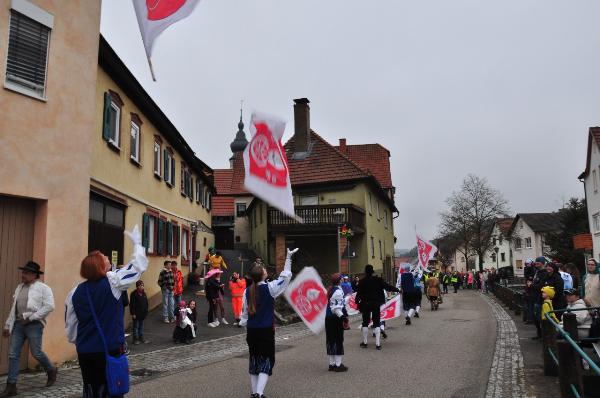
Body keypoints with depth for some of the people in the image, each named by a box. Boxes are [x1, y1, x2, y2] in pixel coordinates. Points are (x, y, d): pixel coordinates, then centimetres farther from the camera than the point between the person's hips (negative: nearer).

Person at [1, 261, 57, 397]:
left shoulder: (43, 288, -6)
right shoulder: (19, 287, 15)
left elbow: (49, 306, -15)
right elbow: (14, 307, 18)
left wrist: (31, 317, -16)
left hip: (34, 325, -6)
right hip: (18, 324, 6)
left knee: (36, 353, -1)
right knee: (13, 354, 2)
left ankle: (51, 371, 25)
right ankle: (11, 386, 8)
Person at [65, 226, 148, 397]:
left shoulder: (76, 292, 1)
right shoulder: (112, 282, -14)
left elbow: (70, 325, 7)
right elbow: (139, 266, -6)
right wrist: (137, 243, 7)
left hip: (85, 351, 5)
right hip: (110, 349, -5)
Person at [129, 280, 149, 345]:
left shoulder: (144, 293, 7)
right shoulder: (134, 294, -13)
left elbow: (146, 303, 13)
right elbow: (132, 305, -14)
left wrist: (146, 312, 11)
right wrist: (133, 313, -15)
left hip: (142, 313, 6)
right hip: (136, 314, -6)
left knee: (141, 326, 14)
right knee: (136, 326, 4)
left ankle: (141, 338, 23)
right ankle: (135, 339, 12)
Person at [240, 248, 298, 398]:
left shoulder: (247, 291, 1)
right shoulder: (269, 288, -12)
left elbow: (244, 312, 7)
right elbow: (286, 276, -5)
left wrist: (244, 325, 19)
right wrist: (288, 258, -2)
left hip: (251, 330, 5)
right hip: (266, 330, -5)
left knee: (254, 360, 16)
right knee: (267, 360, 3)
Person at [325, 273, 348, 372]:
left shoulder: (331, 290, 13)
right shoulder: (338, 291, -16)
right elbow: (336, 308, -21)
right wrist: (343, 317, -23)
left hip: (328, 318, 9)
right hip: (336, 318, -9)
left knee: (331, 340, 13)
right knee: (338, 341, -2)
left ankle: (332, 363, 20)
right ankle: (338, 364, 2)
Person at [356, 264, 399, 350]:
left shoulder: (362, 281, -9)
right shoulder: (378, 280, -6)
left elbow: (359, 293, -8)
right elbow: (387, 286, -1)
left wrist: (357, 302, 3)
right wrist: (397, 289, 11)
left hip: (365, 304, -1)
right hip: (376, 304, 1)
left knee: (365, 323, 11)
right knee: (376, 323, 6)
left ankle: (364, 342, 15)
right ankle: (378, 344, 0)